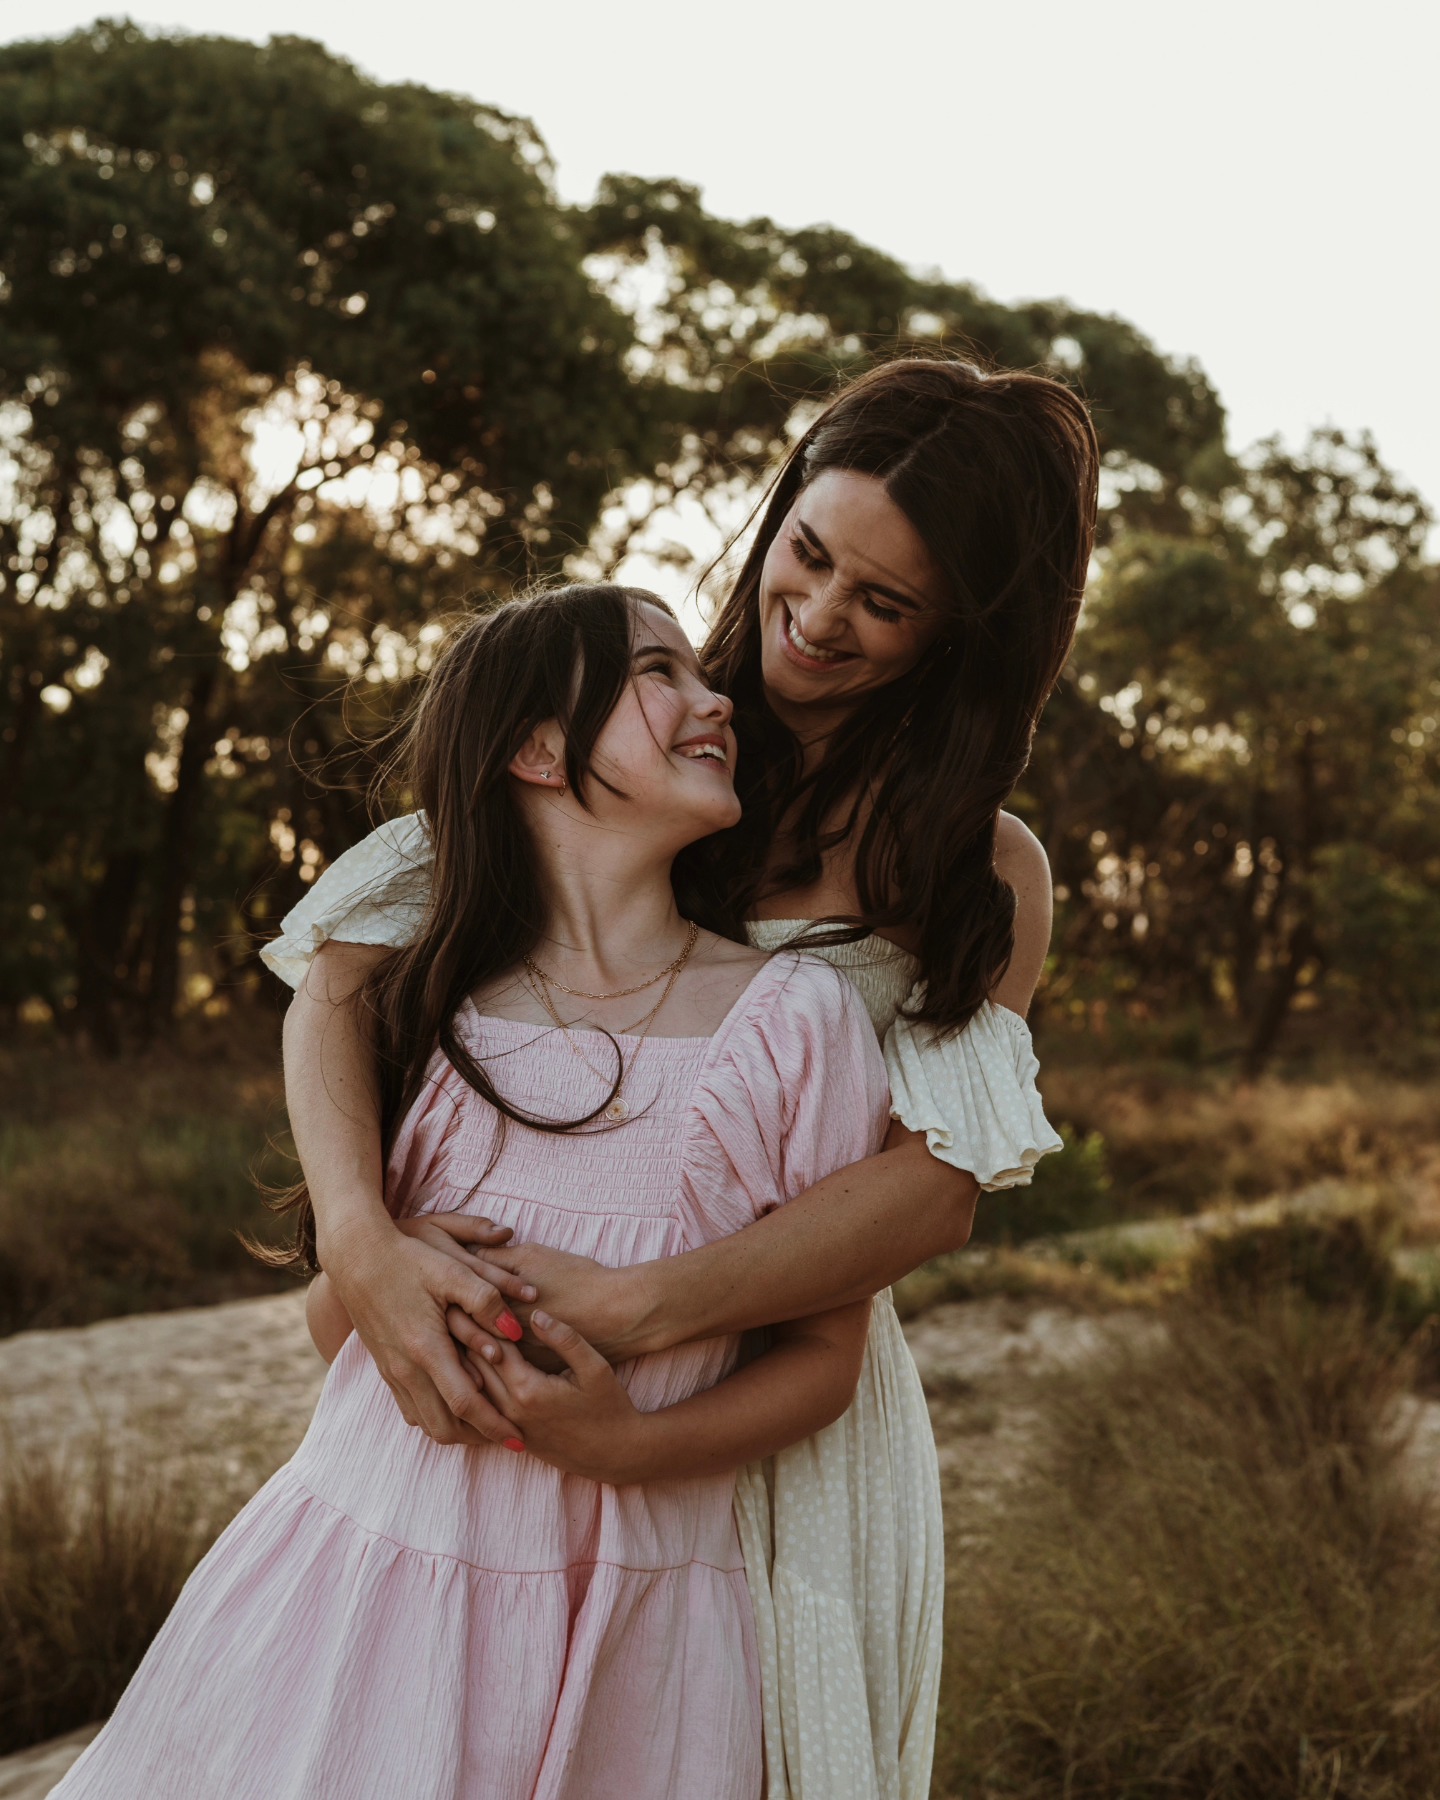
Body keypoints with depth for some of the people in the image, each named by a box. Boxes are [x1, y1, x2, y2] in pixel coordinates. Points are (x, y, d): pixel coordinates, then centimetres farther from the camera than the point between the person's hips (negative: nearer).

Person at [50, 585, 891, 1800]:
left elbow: (825, 1355, -1)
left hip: (630, 1620, -2)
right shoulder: (426, 1008, 3)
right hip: (370, 1563, 2)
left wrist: (628, 1445, -17)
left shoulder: (793, 1016, -6)